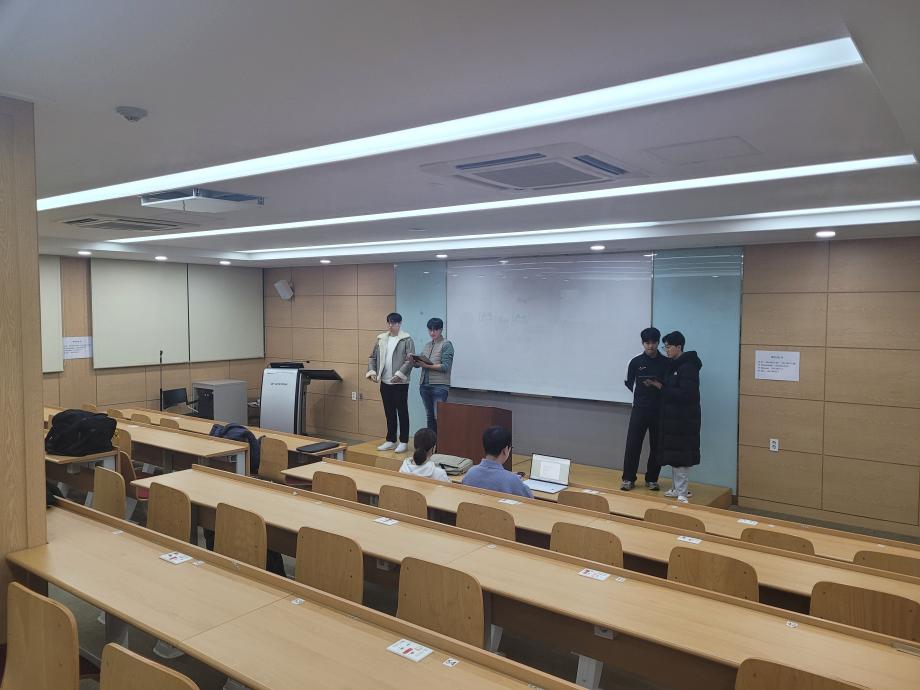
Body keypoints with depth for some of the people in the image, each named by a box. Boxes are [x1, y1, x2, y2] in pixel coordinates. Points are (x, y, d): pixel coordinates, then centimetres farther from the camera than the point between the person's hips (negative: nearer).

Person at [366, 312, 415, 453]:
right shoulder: (380, 339, 9)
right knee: (389, 413, 13)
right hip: (385, 382, 5)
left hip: (400, 383, -5)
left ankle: (403, 442, 12)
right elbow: (372, 357, 14)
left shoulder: (406, 339, -7)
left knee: (402, 412, 3)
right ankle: (390, 441, 23)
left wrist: (399, 374, -20)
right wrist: (372, 371, -1)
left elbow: (410, 360, -13)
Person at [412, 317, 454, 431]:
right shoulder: (427, 345, 16)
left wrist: (426, 365, -18)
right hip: (424, 385, 6)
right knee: (429, 417, 10)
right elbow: (419, 363, 15)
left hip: (439, 386, -6)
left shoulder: (446, 344, -3)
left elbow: (445, 366, -12)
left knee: (438, 417, -9)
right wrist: (414, 361, -8)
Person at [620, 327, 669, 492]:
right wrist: (642, 390, 3)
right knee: (632, 444, -2)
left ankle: (652, 479, 20)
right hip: (639, 409, 0)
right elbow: (629, 383, 12)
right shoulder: (636, 362, 2)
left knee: (657, 446, 6)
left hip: (659, 410, 0)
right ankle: (628, 479, 8)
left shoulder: (666, 363, 1)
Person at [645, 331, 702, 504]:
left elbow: (684, 394, -22)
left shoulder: (687, 367, -15)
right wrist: (657, 385, 2)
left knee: (680, 456, -5)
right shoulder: (674, 365, 13)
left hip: (684, 419, -9)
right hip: (672, 416, 9)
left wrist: (660, 387, -19)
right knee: (673, 455, 14)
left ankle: (683, 493, 2)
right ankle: (678, 488, 23)